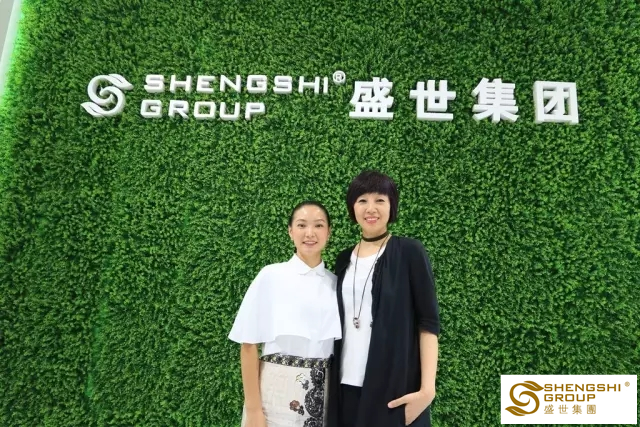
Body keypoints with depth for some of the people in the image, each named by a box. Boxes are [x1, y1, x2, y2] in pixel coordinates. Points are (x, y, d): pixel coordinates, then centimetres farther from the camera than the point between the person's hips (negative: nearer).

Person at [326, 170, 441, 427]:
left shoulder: (410, 252, -5)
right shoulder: (344, 260, 8)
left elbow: (429, 323, -8)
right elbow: (341, 323, 12)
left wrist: (427, 388, -15)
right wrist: (332, 380, 8)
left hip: (395, 386, -4)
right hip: (347, 385, 4)